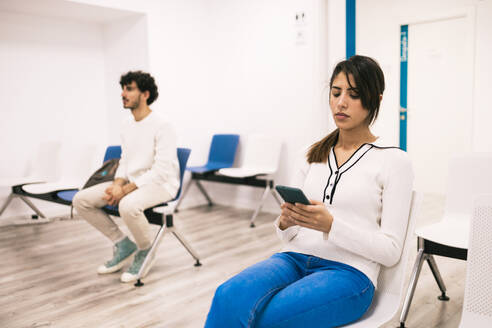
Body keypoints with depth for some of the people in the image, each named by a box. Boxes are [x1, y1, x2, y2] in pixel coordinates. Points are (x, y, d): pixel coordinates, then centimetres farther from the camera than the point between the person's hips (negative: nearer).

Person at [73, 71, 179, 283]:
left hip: (160, 184, -8)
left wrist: (126, 190, -24)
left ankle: (145, 251, -7)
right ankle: (123, 245, 8)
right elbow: (125, 161, 15)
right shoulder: (127, 125, 10)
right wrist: (117, 184, -6)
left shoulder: (161, 126, -16)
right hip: (132, 181, 8)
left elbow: (161, 171, -22)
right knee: (81, 200, -4)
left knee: (128, 205, -39)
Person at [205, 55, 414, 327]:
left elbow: (391, 251, -4)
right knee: (228, 297, -28)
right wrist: (285, 223, -10)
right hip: (295, 257, 4)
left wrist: (331, 225, -18)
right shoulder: (314, 154, 14)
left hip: (349, 272, -3)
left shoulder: (394, 160, 1)